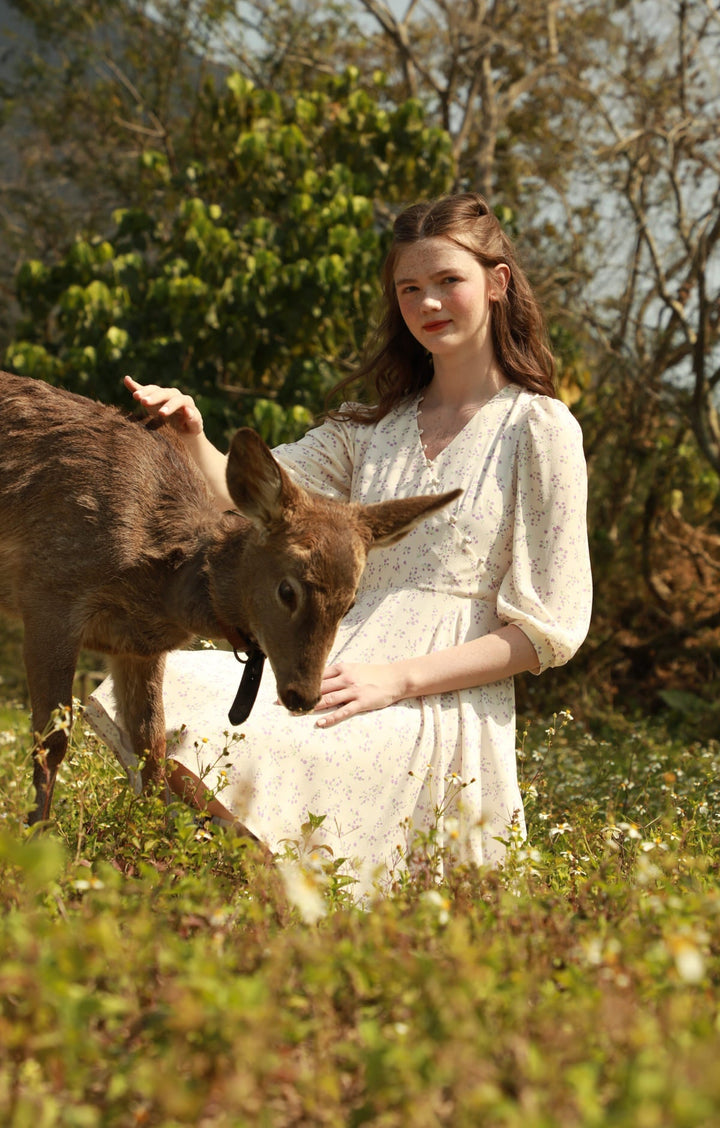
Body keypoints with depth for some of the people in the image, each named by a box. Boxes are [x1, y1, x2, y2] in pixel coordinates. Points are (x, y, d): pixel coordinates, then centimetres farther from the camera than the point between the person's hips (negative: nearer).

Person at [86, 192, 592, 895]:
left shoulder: (539, 427, 2)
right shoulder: (375, 422, 20)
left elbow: (549, 629, -4)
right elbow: (248, 493, 9)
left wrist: (396, 678, -14)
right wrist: (192, 436, -14)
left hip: (445, 700, -6)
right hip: (338, 664, 6)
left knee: (243, 750, -32)